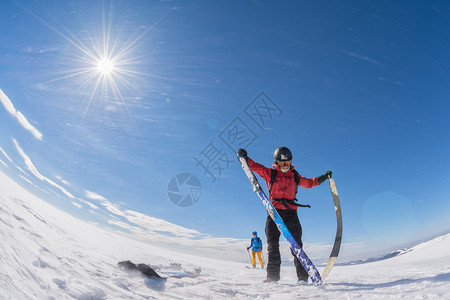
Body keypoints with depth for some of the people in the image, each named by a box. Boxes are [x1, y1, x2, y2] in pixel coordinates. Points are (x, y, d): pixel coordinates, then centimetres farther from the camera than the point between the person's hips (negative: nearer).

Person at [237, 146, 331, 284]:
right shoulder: (270, 173, 8)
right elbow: (255, 166, 6)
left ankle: (302, 275, 3)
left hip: (290, 212, 1)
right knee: (272, 244, 0)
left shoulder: (295, 176, 15)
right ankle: (273, 274, 7)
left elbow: (309, 183, 29)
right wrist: (245, 157, -8)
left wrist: (323, 177, 20)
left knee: (296, 244, -4)